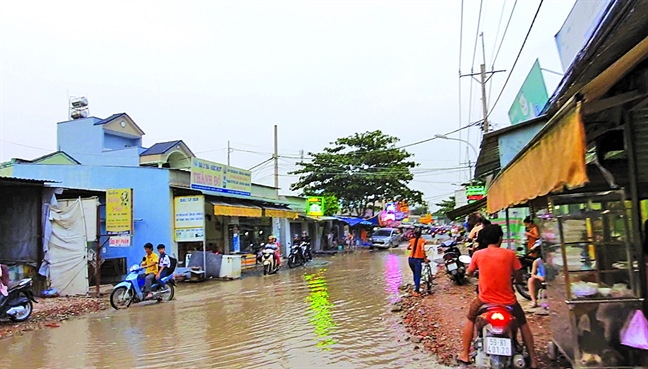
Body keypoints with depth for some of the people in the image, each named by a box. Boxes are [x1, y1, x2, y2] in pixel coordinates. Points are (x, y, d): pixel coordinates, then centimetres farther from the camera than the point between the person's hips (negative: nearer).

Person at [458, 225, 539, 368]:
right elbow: (519, 278, 0)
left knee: (470, 318, 27)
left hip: (485, 300, 0)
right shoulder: (510, 254, -8)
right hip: (507, 300, 0)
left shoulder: (478, 254, -6)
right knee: (523, 323, 28)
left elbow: (469, 272, 11)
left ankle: (465, 354, 26)